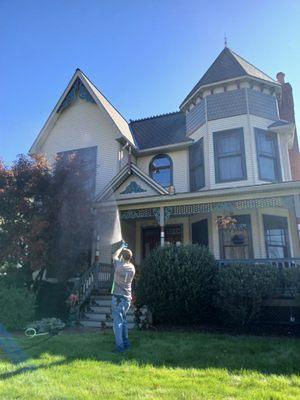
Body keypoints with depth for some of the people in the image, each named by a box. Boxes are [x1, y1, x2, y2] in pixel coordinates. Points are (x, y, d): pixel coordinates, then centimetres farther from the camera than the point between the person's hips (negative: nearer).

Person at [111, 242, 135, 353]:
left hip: (118, 297, -6)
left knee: (118, 322, -2)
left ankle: (120, 346, -3)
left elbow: (115, 256, 7)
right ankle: (126, 342, 25)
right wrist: (126, 250, 28)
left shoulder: (119, 265, -13)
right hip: (127, 298, 6)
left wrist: (122, 247, 21)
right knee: (123, 320, 19)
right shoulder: (132, 268, 1)